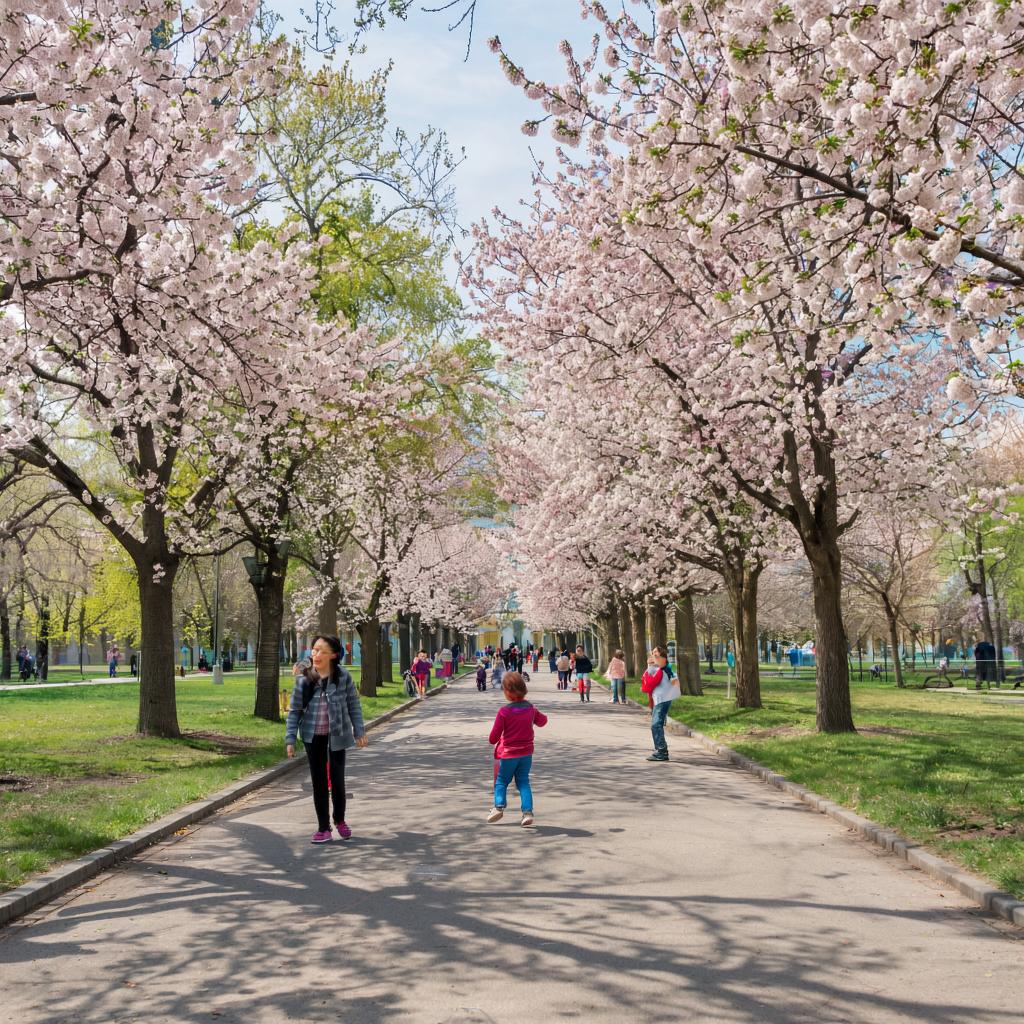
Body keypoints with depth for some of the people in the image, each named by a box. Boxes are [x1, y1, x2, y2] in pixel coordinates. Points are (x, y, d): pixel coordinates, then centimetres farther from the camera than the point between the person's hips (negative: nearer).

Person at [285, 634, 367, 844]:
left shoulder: (343, 677, -9)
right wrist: (290, 738, -4)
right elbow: (294, 710, -2)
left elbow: (354, 705, 1)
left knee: (337, 779, 8)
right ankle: (323, 827, 20)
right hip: (313, 737, 1)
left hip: (337, 736, -1)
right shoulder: (303, 678, -7)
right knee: (318, 781, 8)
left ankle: (340, 820, 32)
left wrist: (359, 731, 2)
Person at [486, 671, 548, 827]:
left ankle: (499, 806, -1)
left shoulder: (504, 712, -18)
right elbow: (542, 721, 18)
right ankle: (528, 811, -2)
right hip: (526, 753, 4)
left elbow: (493, 737, -14)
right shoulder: (530, 709, -3)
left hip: (508, 753, -4)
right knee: (523, 782, 10)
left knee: (501, 781, 13)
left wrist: (495, 741, 7)